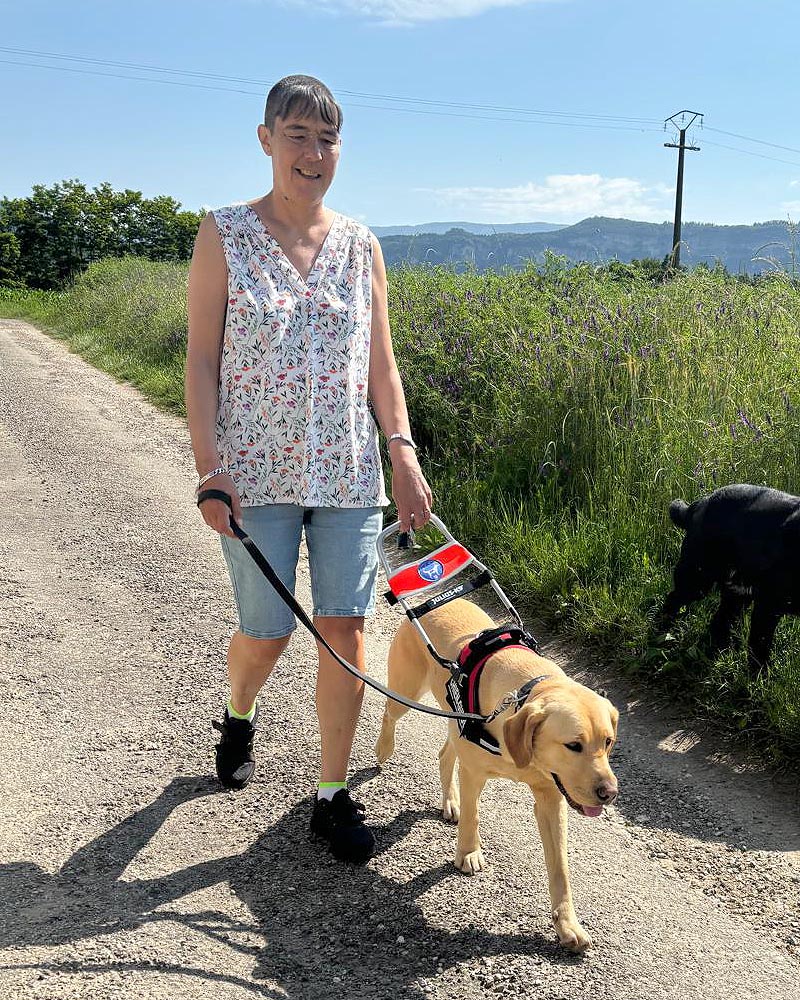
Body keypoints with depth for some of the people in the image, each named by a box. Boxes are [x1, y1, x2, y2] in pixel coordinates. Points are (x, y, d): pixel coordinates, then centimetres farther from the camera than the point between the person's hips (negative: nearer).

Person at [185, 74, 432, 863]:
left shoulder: (360, 245, 7)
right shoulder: (224, 234, -2)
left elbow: (380, 364, 9)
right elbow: (201, 361, -3)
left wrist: (404, 456, -1)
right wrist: (209, 471, -11)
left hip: (349, 472, 3)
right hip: (259, 471, -2)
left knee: (345, 628, 0)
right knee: (266, 632, 4)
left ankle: (333, 796, 16)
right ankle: (238, 718, 40)